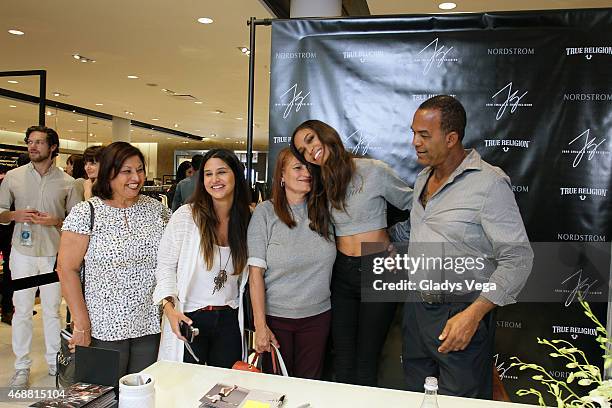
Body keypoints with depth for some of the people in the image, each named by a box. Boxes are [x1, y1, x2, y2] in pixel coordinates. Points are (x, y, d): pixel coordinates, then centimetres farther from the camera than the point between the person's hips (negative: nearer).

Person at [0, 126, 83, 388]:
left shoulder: (67, 183, 0)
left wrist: (55, 221, -13)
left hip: (54, 254, 0)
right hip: (23, 252, 1)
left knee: (52, 310, 10)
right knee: (22, 310, 6)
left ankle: (54, 361, 26)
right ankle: (22, 366, 21)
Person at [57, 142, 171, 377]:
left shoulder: (156, 209, 4)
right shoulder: (86, 213, -8)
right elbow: (67, 269, -8)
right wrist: (82, 324, -10)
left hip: (150, 326, 3)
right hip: (105, 329, -3)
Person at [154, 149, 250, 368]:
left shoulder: (247, 220, 1)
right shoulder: (186, 215, -11)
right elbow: (165, 266, -7)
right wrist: (170, 308, -19)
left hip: (229, 320, 3)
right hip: (189, 319, -3)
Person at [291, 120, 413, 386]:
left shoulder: (373, 171, -9)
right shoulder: (321, 185, 8)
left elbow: (413, 204, 0)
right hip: (342, 273, 5)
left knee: (366, 362, 5)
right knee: (343, 362, 9)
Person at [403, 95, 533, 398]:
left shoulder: (489, 183, -17)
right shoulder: (422, 179, 8)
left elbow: (517, 259, -18)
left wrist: (473, 315, -23)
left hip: (461, 316, -7)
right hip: (416, 308, 7)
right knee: (417, 398, 18)